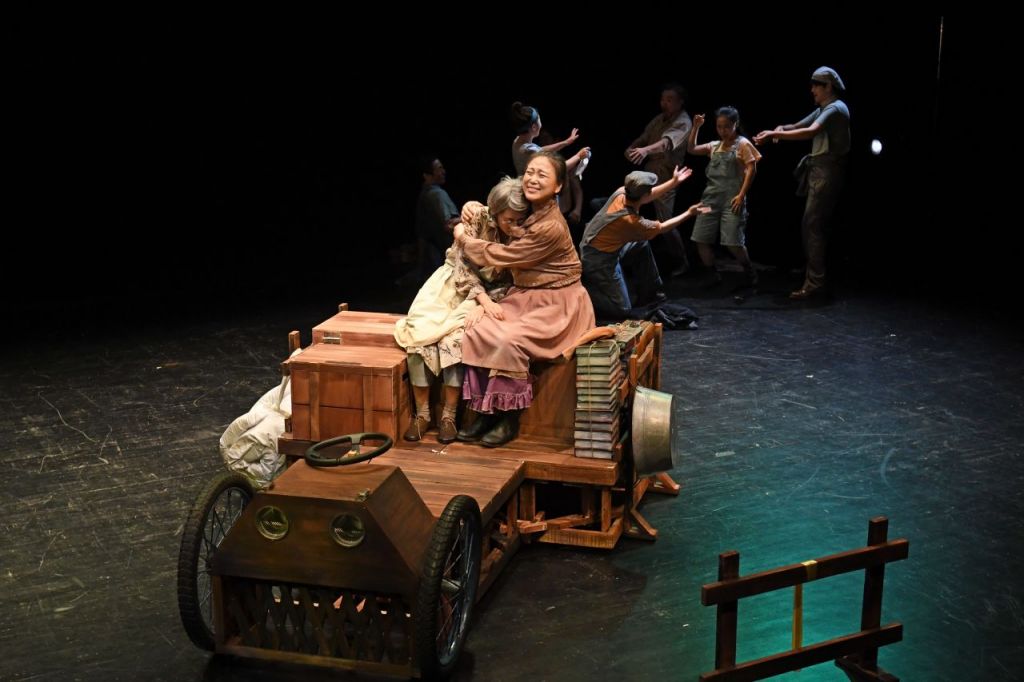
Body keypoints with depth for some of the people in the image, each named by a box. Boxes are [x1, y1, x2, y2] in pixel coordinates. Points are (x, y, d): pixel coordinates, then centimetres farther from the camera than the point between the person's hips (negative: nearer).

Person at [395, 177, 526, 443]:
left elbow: (511, 281, -3)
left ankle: (449, 415, -21)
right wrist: (483, 300, -27)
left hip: (487, 293, -1)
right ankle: (422, 413, -15)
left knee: (455, 336, -30)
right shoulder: (477, 219, -15)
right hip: (452, 283, 1)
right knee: (418, 332, -24)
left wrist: (488, 301, -21)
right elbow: (462, 266, -15)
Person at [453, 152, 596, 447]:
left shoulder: (551, 227, -23)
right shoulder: (529, 213, 4)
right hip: (524, 298, 8)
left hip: (556, 305, -8)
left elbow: (501, 255, -16)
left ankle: (509, 418, -11)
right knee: (476, 330, -15)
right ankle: (487, 411, -6)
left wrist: (464, 238, -1)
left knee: (509, 341, -30)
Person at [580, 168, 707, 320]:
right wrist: (689, 214, -2)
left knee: (642, 245, 21)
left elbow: (648, 196, 10)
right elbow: (661, 228, -10)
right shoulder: (630, 221, -29)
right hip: (599, 260, -9)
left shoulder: (621, 192, -11)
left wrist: (674, 181, 12)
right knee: (622, 310, -8)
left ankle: (648, 292, 31)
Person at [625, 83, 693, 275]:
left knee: (665, 222, -9)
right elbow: (644, 137, 12)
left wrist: (646, 150, -52)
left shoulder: (683, 123, -15)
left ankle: (681, 262, 10)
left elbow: (667, 142, -33)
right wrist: (632, 147, -11)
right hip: (648, 174, 8)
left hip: (665, 179, -8)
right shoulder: (659, 119, 10)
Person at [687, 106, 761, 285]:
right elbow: (691, 149, 12)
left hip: (732, 198, -6)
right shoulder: (714, 146, 15)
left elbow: (751, 169, -6)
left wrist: (741, 195, -13)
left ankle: (750, 273, 11)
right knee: (701, 240, 0)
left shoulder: (742, 144, 0)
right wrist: (696, 127, 2)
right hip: (711, 197, 6)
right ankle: (712, 276, 17)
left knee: (732, 242, -12)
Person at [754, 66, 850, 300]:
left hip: (827, 172, -10)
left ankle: (814, 282, -15)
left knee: (812, 225, -14)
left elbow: (810, 132, -28)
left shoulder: (835, 108, -12)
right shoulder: (823, 109, 20)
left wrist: (774, 134, -29)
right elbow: (799, 126, 20)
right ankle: (814, 275, 20)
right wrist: (781, 129, -4)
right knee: (814, 225, 13)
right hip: (818, 171, 10)